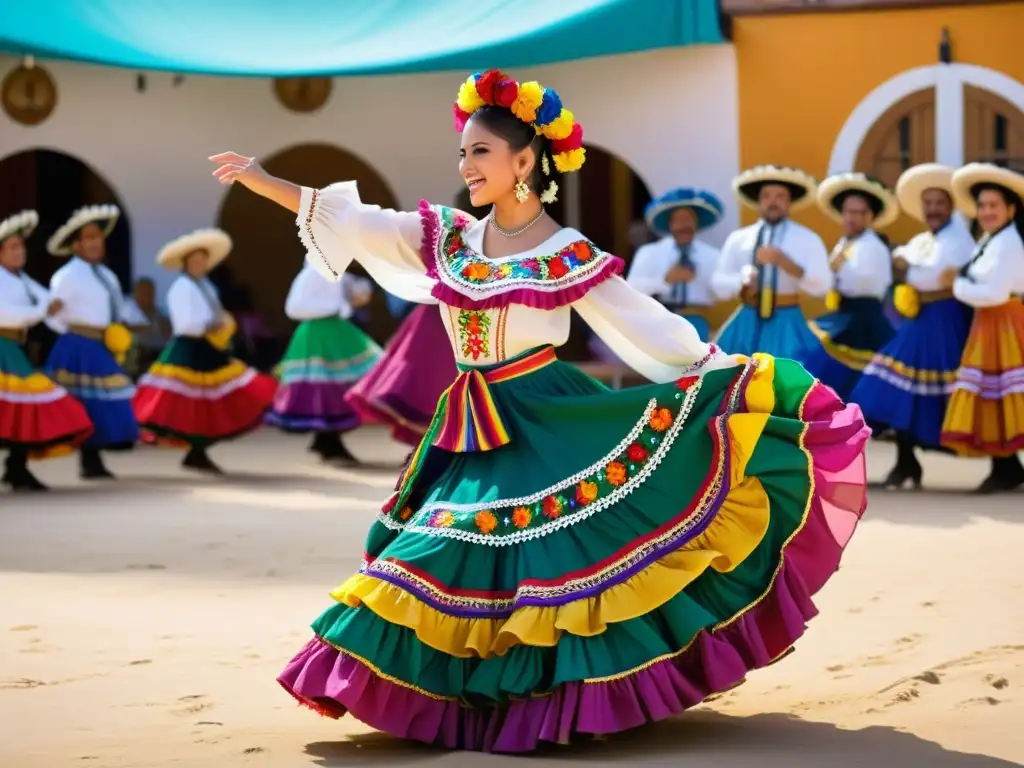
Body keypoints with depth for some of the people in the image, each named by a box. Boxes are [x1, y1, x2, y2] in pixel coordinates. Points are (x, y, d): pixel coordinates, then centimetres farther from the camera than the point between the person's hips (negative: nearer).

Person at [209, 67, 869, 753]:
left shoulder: (570, 257, -7)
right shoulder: (447, 238, 6)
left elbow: (645, 326, -5)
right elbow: (353, 225, 5)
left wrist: (731, 376, -9)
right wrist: (263, 182, 0)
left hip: (551, 427, -5)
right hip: (475, 436, 5)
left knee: (563, 563, -10)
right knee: (466, 566, 4)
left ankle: (583, 701, 0)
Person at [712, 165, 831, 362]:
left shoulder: (808, 240, 3)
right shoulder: (738, 239, 8)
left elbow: (822, 286, -5)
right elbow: (720, 284, 5)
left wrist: (785, 263, -17)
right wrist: (743, 281, -17)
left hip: (786, 325, -2)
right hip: (747, 324, 2)